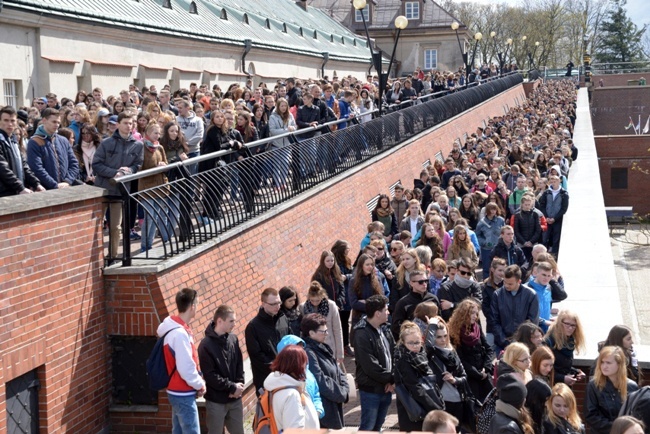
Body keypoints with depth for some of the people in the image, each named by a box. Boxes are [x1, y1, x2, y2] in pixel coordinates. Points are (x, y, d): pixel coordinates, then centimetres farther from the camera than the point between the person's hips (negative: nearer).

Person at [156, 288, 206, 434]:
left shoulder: (176, 329, 8)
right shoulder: (180, 333, -23)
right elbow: (186, 369, -23)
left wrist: (199, 380, 8)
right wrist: (200, 385, -9)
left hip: (178, 392, 10)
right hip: (183, 394, -10)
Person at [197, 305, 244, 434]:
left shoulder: (233, 339, 1)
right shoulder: (206, 345, -15)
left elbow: (240, 365, 7)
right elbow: (210, 376, -16)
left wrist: (239, 386, -8)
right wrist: (232, 387, -16)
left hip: (235, 399, 5)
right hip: (216, 401, -5)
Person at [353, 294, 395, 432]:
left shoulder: (384, 330, 8)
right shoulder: (362, 334, -19)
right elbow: (371, 367, -22)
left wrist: (393, 380, -8)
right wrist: (391, 379, -12)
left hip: (386, 388, 8)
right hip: (371, 389, -8)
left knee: (377, 427, 18)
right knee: (367, 428, 1)